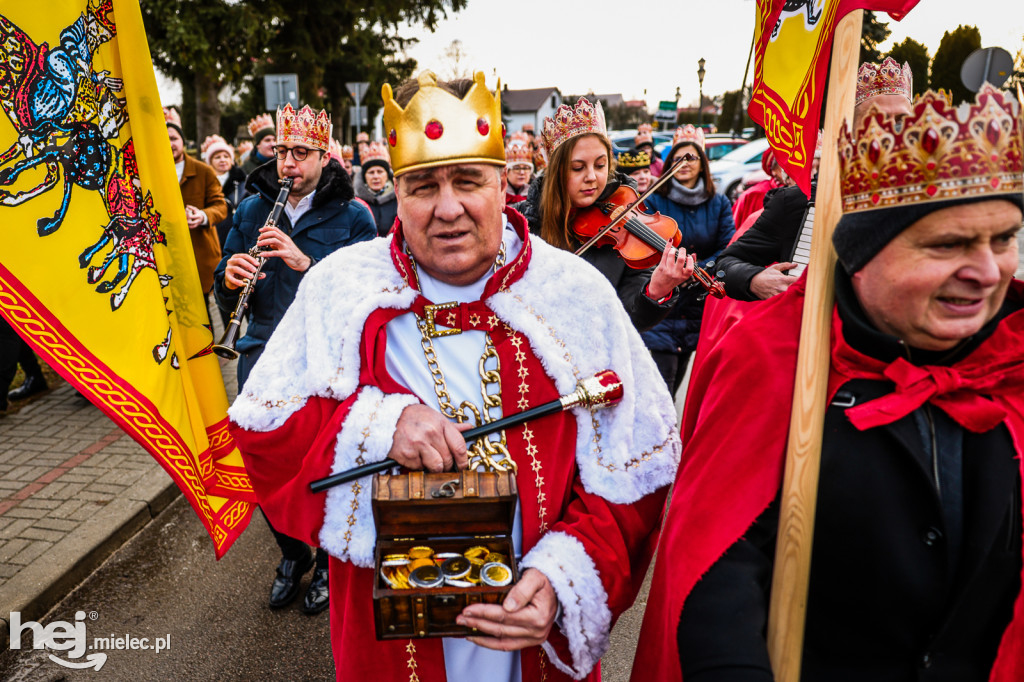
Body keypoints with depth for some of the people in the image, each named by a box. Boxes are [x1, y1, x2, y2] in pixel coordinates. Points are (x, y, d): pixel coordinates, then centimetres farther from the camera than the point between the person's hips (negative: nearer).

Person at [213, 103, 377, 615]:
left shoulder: (352, 217, -1)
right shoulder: (251, 210, 11)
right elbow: (226, 299, 13)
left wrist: (306, 262, -23)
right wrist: (231, 280, -10)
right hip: (263, 350, 4)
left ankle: (328, 561, 25)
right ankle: (292, 552, 32)